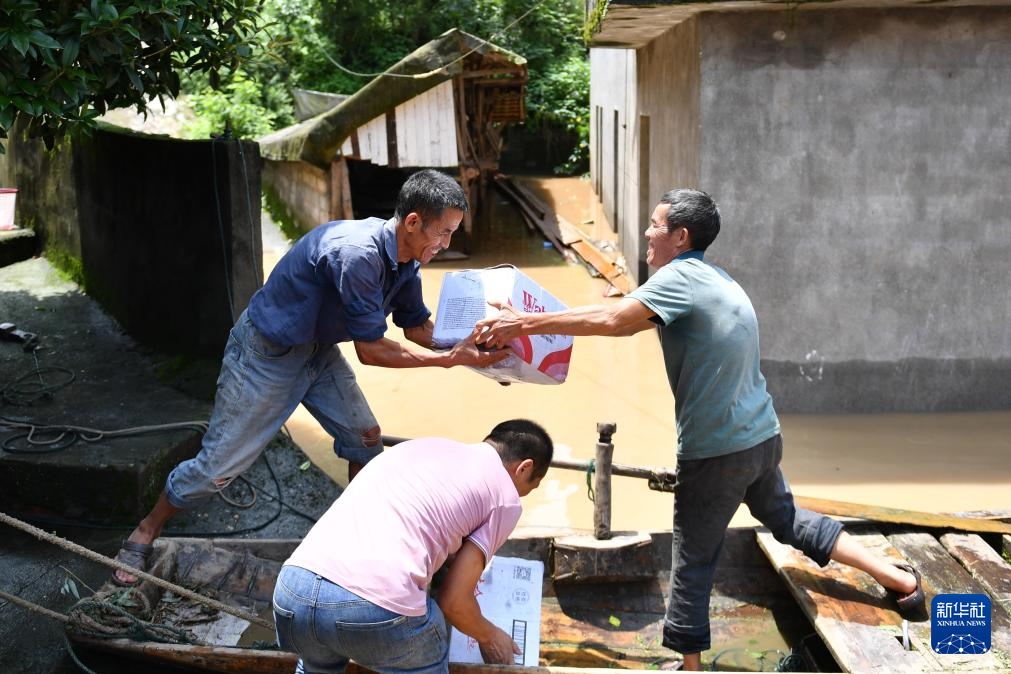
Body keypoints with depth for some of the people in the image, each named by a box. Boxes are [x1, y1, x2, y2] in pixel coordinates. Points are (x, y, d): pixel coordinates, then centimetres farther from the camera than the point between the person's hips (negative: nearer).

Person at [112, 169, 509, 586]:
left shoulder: (404, 261, -7)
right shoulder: (356, 254, -35)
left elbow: (418, 326, 4)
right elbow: (371, 351, -30)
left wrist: (471, 341, -12)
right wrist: (451, 359, -28)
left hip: (318, 349, 8)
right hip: (266, 352, -8)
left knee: (365, 438, 3)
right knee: (219, 464, 1)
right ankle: (145, 533, 23)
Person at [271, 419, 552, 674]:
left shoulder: (420, 444, 28)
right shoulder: (505, 498, 12)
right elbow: (453, 600, 8)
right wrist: (489, 637, 29)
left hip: (292, 587, 5)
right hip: (380, 608, -5)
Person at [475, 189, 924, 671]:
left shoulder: (680, 278, -15)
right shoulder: (715, 279, 14)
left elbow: (611, 320, -27)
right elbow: (626, 318, 14)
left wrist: (525, 324, -21)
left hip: (716, 453, -9)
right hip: (763, 436, 9)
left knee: (692, 562, 7)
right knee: (786, 519, 27)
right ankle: (898, 578, 28)